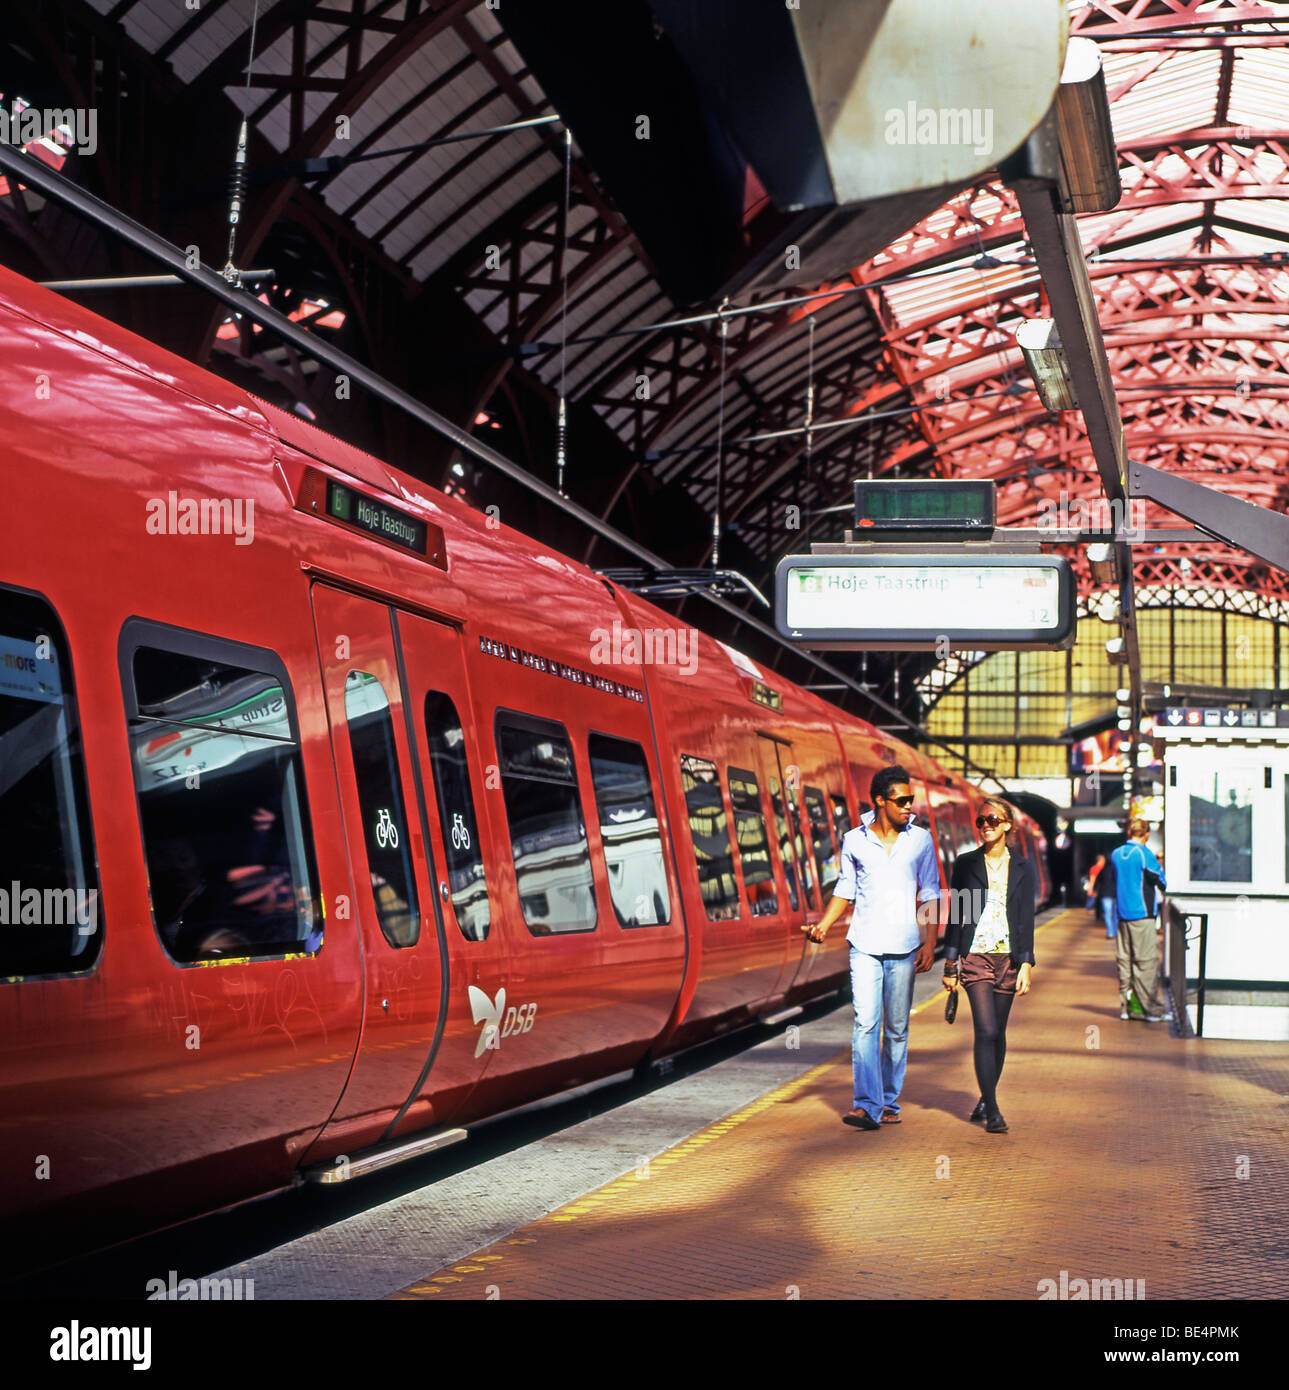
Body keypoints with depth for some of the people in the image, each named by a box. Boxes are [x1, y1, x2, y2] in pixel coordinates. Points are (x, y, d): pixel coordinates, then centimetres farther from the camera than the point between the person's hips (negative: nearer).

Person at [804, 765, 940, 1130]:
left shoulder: (920, 840, 5)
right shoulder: (854, 841, 4)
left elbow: (930, 895, 8)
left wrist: (929, 943, 0)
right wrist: (824, 924, 0)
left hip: (903, 948, 1)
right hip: (865, 945, -1)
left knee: (897, 1028, 6)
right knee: (866, 1023, -12)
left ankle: (890, 1103, 17)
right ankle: (866, 1106, -16)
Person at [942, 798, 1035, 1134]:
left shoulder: (1021, 867, 6)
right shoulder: (966, 864, 4)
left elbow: (1026, 918, 4)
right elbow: (956, 914, 6)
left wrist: (1026, 963, -4)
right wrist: (950, 962, 3)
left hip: (1007, 955, 2)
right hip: (975, 955, -2)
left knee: (998, 1032, 8)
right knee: (986, 1030, -12)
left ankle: (986, 1099, 25)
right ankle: (992, 1111, -12)